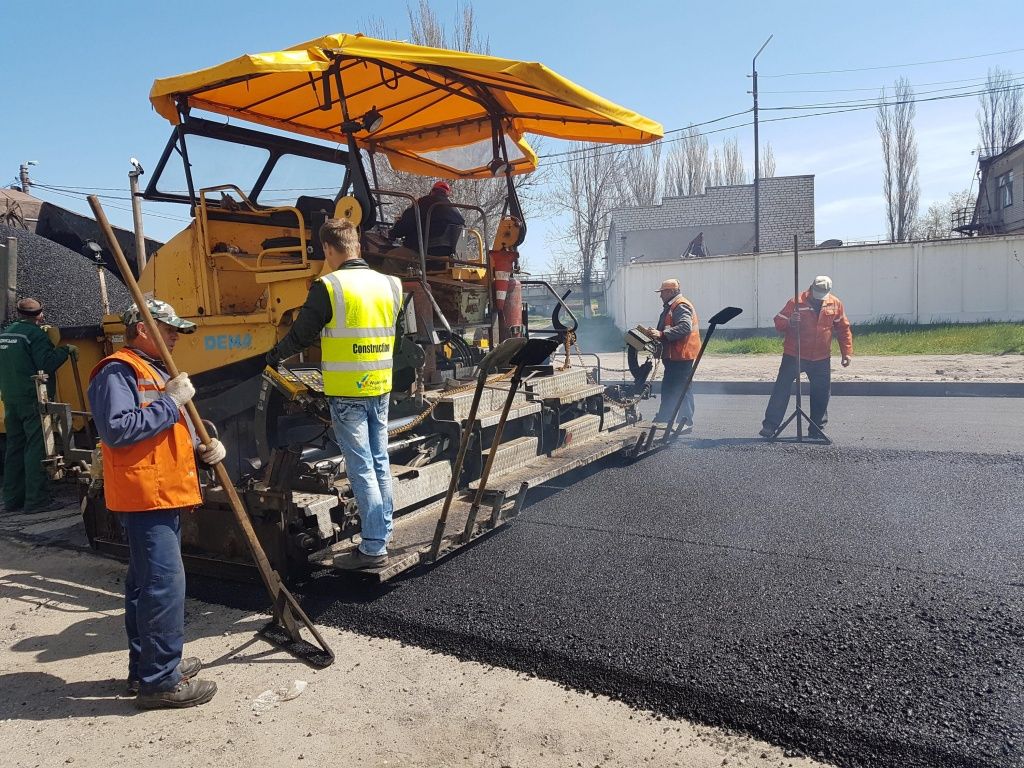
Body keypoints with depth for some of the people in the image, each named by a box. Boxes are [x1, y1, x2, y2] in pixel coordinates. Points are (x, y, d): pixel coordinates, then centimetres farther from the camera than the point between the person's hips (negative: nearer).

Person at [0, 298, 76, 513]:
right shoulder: (34, 334, -11)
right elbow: (47, 364, -17)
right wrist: (66, 350, -7)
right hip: (33, 399, -8)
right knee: (36, 448, -7)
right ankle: (37, 499, -8)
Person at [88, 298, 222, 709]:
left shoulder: (158, 372, 21)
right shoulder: (117, 372, -12)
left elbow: (175, 429, 25)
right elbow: (116, 430, -25)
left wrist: (205, 447, 4)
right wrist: (171, 401, -20)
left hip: (166, 495, 11)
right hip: (143, 497, -11)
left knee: (146, 583, 17)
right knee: (164, 584, -10)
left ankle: (146, 666, 29)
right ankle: (160, 681, -2)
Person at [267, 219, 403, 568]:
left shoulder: (329, 287, -13)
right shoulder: (389, 285, 4)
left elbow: (301, 334, -4)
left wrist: (274, 355, 16)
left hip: (346, 393, -6)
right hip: (381, 389, 6)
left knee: (360, 468, -1)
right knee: (380, 463, 15)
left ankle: (373, 547, 3)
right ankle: (383, 534, 24)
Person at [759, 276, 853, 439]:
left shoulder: (835, 304, 1)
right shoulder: (796, 302, -10)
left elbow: (843, 329, 10)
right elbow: (778, 324, -5)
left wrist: (847, 352, 6)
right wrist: (790, 322, -27)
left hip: (821, 358, 3)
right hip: (794, 356, -3)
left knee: (821, 393, 8)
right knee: (782, 389, -7)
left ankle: (816, 428, 22)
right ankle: (770, 425, -2)